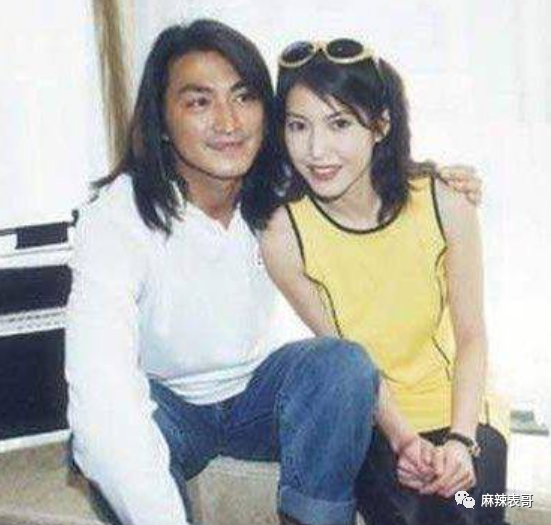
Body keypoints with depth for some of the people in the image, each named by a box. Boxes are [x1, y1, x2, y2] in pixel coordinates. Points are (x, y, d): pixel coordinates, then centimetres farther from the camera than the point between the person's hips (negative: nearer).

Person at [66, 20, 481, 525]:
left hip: (258, 388, 4)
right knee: (105, 435, -36)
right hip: (167, 402, -3)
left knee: (344, 362, -27)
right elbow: (99, 393, -38)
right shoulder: (115, 220, -26)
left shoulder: (279, 194, -12)